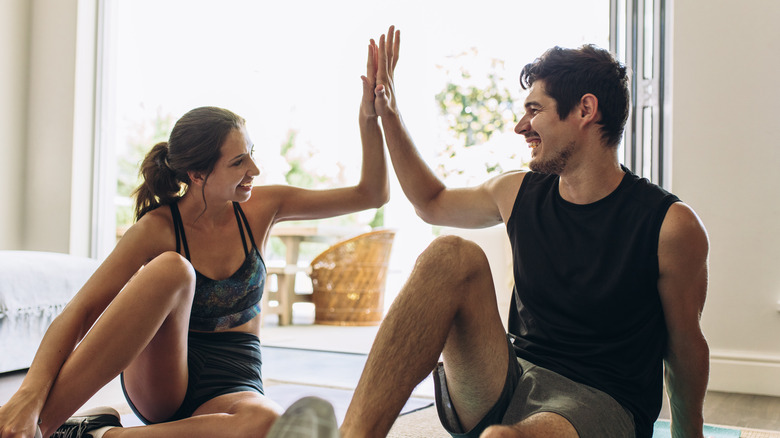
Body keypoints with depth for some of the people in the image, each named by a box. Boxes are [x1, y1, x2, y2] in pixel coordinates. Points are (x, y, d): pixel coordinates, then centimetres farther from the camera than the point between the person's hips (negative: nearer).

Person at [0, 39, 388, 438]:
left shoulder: (262, 208, -3)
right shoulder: (158, 229, -11)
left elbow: (371, 195, -1)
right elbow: (80, 312, -18)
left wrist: (370, 117, -14)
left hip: (231, 386, 3)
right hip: (159, 385, -2)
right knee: (171, 268, -34)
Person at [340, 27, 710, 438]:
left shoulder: (671, 225, -8)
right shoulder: (518, 193, 6)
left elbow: (685, 344, 3)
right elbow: (431, 203, 23)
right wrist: (388, 114, 19)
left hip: (598, 403, -5)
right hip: (508, 383, 5)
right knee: (451, 255, -23)